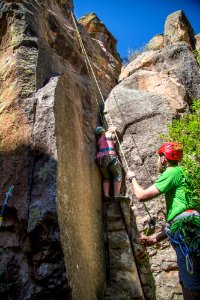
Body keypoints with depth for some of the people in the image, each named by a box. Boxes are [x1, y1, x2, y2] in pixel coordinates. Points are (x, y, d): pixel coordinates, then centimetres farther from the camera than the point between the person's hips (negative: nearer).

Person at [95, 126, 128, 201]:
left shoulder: (99, 141, 25)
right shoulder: (108, 133, 16)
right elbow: (114, 128, 30)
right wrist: (110, 129, 50)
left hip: (100, 159, 5)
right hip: (110, 156, -5)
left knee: (106, 178, 15)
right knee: (118, 175, 0)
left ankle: (106, 195, -1)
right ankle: (117, 195, -11)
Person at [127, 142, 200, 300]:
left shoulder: (173, 171, 1)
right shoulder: (179, 174, 29)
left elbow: (142, 195, -7)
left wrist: (132, 178, 13)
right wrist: (156, 238, 29)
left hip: (186, 229, -10)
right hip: (186, 229, 10)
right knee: (187, 283, 14)